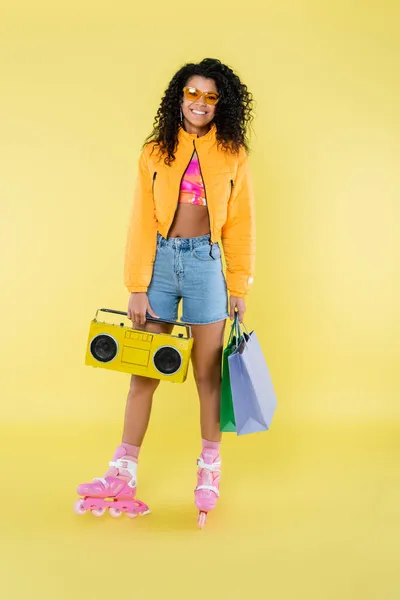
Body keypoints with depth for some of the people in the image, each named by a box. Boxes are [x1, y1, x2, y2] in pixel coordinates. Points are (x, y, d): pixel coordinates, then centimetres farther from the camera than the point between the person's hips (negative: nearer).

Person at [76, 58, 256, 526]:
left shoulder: (233, 156, 3)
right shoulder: (156, 152, 3)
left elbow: (240, 225, 5)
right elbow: (141, 222, 0)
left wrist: (239, 286, 2)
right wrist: (137, 288, -5)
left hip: (206, 263, -1)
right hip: (159, 260, 1)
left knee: (208, 372, 5)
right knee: (144, 371, 5)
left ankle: (210, 469, 21)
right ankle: (124, 472, 15)